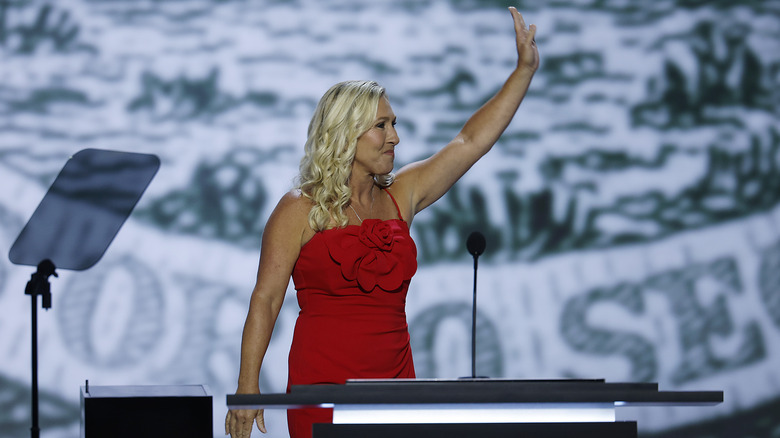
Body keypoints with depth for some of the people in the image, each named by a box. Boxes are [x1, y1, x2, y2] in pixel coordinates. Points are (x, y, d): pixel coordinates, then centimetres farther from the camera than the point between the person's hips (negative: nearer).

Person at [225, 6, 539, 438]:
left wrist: (525, 70, 9)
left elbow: (470, 142, 12)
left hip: (395, 378, 5)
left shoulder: (399, 196, 11)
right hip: (324, 383, -5)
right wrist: (248, 385, -11)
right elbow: (265, 299, -4)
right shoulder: (300, 209, -2)